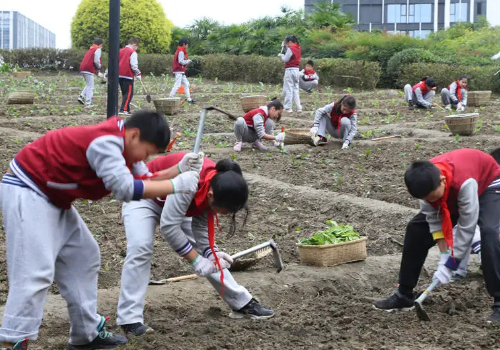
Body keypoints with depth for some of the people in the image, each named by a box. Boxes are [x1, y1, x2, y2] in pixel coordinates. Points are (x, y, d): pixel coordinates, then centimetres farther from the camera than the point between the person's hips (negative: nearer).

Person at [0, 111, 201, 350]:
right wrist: (175, 185, -25)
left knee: (83, 257, 13)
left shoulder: (119, 142, 6)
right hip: (26, 191, -11)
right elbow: (126, 189, -31)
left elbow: (143, 180, 7)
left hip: (51, 197, 11)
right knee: (35, 272, -16)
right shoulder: (106, 142, -24)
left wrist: (180, 171, -7)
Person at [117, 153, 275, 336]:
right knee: (140, 247, -26)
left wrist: (210, 253, -22)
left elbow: (200, 225, -7)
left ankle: (242, 303, 12)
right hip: (143, 196, -7)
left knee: (204, 252, 5)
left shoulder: (215, 187, -20)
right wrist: (195, 259, -32)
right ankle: (130, 318, -23)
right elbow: (169, 226, -38)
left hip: (172, 202, 7)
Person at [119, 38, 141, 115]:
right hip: (128, 76, -8)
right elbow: (134, 66, -13)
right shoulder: (132, 52, -8)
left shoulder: (121, 51, 15)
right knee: (129, 93, -5)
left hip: (120, 75, 8)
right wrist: (138, 74, -2)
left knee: (124, 93, 14)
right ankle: (123, 109, -15)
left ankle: (127, 110, 14)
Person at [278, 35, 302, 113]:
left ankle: (288, 108, -4)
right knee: (295, 89, 14)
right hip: (296, 70, 8)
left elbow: (285, 59, -14)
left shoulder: (290, 49, -14)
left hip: (290, 70, -8)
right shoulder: (298, 48, 10)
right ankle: (298, 107, 12)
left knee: (288, 90, -3)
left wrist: (281, 55, 4)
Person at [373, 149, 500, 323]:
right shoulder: (426, 182, -28)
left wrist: (450, 265, -32)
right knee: (416, 228, -3)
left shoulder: (465, 183, -44)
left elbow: (466, 227, -36)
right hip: (452, 192, 6)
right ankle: (404, 295, 6)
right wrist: (444, 255, -23)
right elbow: (433, 218, -17)